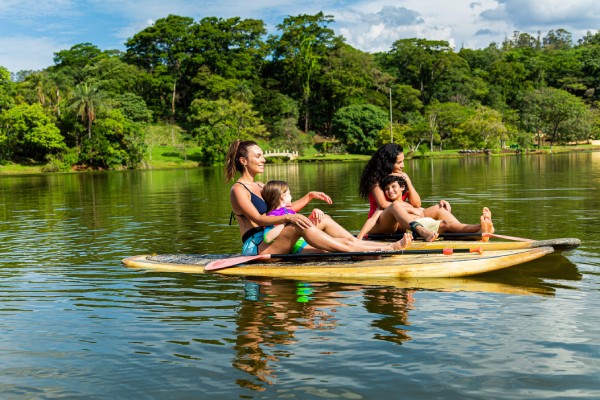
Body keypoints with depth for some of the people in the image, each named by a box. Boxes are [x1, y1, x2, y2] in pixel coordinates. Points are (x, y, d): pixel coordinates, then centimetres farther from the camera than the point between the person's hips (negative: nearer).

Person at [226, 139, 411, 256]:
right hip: (255, 247, -8)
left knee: (324, 219, -6)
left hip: (270, 240, 8)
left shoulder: (259, 186, 22)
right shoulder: (238, 190, -7)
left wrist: (309, 196, 10)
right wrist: (289, 217, -33)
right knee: (299, 226, -33)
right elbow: (258, 219, -19)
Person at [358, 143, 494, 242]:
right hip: (379, 224, -6)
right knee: (395, 205, -39)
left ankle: (475, 229, -41)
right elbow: (383, 204, -16)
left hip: (399, 223, 7)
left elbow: (417, 204, 8)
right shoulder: (376, 178, -2)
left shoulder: (401, 177, 17)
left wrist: (408, 182, -3)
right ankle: (421, 231, -72)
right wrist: (410, 208, -12)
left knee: (438, 209, -11)